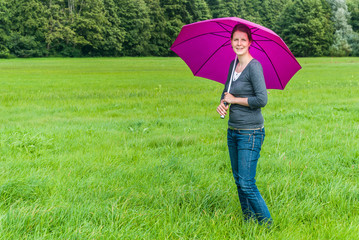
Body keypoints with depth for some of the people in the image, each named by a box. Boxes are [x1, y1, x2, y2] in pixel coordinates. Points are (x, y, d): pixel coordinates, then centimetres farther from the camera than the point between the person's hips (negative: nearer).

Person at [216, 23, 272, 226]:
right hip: (233, 131, 8)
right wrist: (222, 104, -1)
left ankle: (268, 225, 7)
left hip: (251, 133, -8)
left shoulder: (254, 66, -14)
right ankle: (249, 221, 27)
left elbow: (262, 99, -21)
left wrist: (234, 100, -11)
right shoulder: (233, 65, 10)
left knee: (247, 184, -7)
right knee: (239, 181, 13)